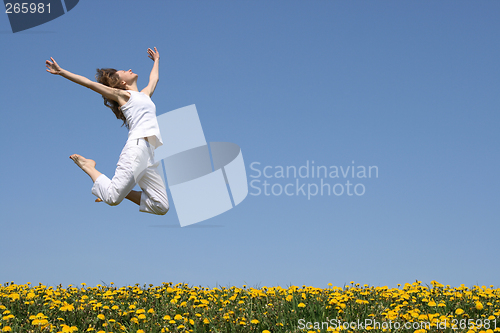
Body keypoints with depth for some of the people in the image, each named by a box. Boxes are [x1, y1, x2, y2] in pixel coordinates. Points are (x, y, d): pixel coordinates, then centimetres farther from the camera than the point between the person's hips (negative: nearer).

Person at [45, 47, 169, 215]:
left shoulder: (145, 94, 29)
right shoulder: (122, 94, 12)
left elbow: (154, 79, 49)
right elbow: (89, 83, 10)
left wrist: (156, 60, 63)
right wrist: (61, 72, 7)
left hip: (150, 155, 6)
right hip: (137, 147, -6)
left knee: (161, 207, -5)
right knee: (113, 198, -18)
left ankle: (123, 192, 10)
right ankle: (87, 165, 10)